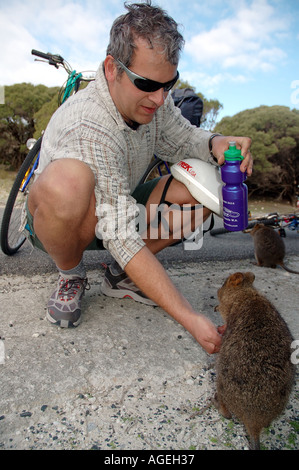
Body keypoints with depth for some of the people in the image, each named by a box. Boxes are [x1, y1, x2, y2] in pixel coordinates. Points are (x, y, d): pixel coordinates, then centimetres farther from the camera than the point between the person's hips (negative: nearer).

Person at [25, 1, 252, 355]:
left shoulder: (150, 99, -10)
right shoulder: (87, 128, -33)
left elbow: (182, 139, 5)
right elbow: (122, 238, -37)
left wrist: (215, 144, -21)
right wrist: (190, 319, -39)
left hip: (122, 207, 7)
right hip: (59, 220, -6)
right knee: (66, 181, -42)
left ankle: (121, 275, 0)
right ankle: (71, 276, -9)